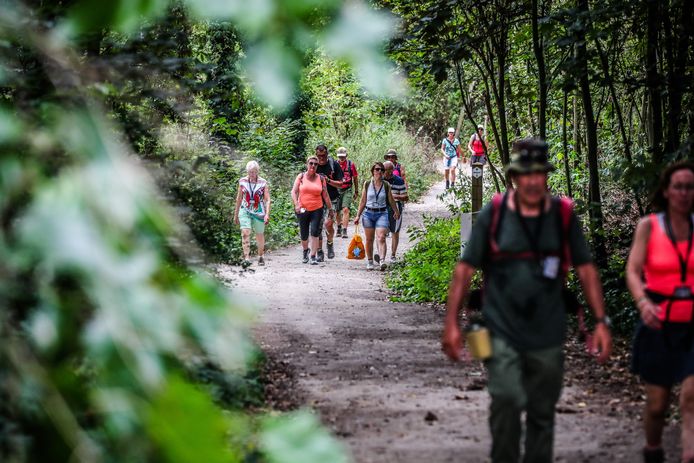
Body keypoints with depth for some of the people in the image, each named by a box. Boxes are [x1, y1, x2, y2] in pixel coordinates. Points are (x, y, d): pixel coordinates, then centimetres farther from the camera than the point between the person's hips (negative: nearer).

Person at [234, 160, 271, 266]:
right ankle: (247, 257, -24)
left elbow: (267, 200, -4)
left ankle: (260, 256, 28)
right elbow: (239, 199, 13)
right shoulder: (242, 182, 4)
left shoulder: (263, 183, -3)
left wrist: (267, 214, -16)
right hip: (245, 211, 1)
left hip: (259, 212, -1)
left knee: (260, 235, 9)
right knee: (245, 233, -17)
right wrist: (236, 215, 15)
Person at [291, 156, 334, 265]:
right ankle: (305, 250, 39)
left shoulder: (321, 178, 4)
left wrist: (330, 209, 9)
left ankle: (313, 256, -8)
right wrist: (296, 205, -18)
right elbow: (294, 192, -4)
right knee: (304, 234, 9)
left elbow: (325, 195, 9)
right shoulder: (301, 177, 1)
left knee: (315, 232, -13)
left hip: (317, 210, 0)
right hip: (303, 210, 0)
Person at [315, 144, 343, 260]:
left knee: (328, 223, -18)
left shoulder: (334, 164, -3)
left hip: (331, 199, -2)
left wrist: (328, 180, -17)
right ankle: (319, 252, 10)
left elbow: (340, 184, -1)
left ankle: (330, 243, 9)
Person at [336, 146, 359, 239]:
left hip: (347, 190, -2)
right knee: (337, 211, 10)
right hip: (336, 189, 2)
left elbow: (355, 178, 10)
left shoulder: (351, 164, 0)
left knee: (345, 209, -15)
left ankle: (344, 231, -18)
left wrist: (356, 191, 14)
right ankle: (339, 228, 30)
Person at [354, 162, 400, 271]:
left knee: (381, 238, -17)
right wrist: (358, 215, 5)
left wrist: (396, 211, 27)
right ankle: (370, 262, 21)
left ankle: (382, 261, -28)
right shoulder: (367, 184, 3)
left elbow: (391, 200, 16)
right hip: (368, 213, 1)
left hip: (382, 214, -1)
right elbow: (363, 201, 8)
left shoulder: (386, 185, 1)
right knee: (369, 239, 8)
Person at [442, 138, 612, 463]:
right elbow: (465, 269, 1)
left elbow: (586, 270, 8)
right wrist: (451, 323, -4)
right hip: (502, 333, -2)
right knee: (507, 401, -19)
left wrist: (601, 322, 2)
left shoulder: (563, 215, 2)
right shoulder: (494, 214, -2)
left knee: (542, 413, 10)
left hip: (547, 335, 2)